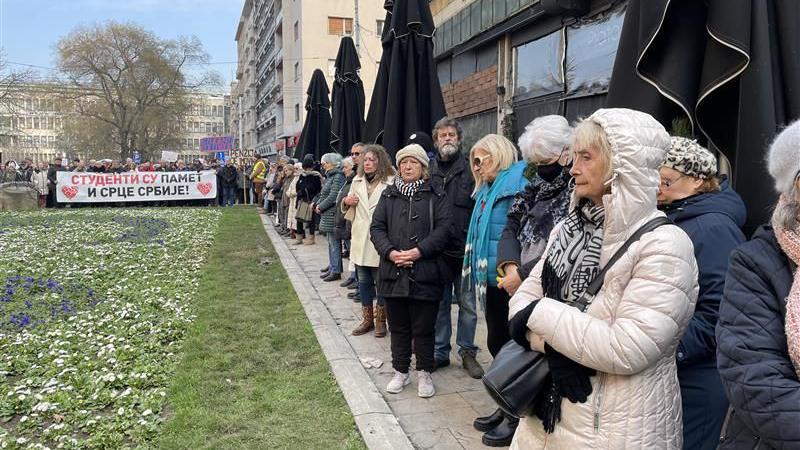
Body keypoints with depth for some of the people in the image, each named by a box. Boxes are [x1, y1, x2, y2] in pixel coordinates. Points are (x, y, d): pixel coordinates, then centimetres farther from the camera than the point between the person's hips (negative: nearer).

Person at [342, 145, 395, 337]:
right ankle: (367, 319, 27)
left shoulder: (390, 182, -10)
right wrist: (346, 202, -1)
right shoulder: (357, 181, 10)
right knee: (363, 281, 14)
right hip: (360, 240, 6)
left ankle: (380, 319, 21)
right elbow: (349, 210, 21)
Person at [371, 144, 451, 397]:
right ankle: (400, 372, 27)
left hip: (424, 273, -3)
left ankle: (424, 374, 21)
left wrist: (419, 251, -18)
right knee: (398, 327, 13)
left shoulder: (435, 196, 2)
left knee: (424, 328, 6)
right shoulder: (388, 195, 12)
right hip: (394, 272, 3)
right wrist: (390, 252, -12)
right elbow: (377, 228, 6)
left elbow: (443, 228, -7)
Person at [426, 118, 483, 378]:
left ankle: (467, 352, 22)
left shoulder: (470, 168, -2)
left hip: (465, 249, -2)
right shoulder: (429, 171, 6)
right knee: (440, 303, 13)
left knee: (467, 304, 7)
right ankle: (440, 352, 25)